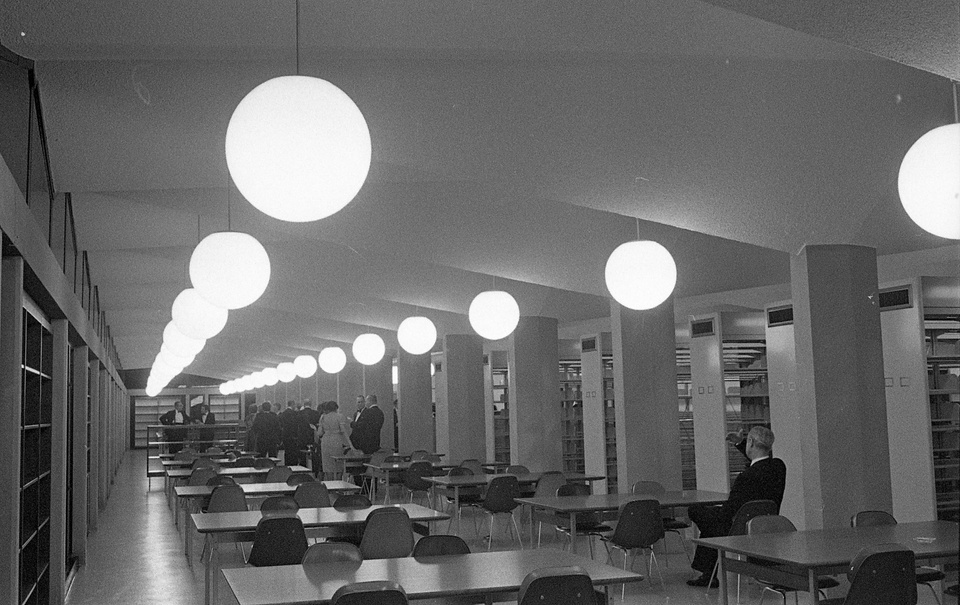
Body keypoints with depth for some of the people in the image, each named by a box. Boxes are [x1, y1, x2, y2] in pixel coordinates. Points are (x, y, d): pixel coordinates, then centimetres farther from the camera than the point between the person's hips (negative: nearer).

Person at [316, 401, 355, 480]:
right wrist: (350, 444, -12)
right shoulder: (340, 417, -4)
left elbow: (319, 433, 6)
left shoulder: (323, 418, 8)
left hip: (325, 443, 3)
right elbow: (344, 431, -11)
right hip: (337, 443, -3)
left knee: (328, 468, 6)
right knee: (339, 468, 1)